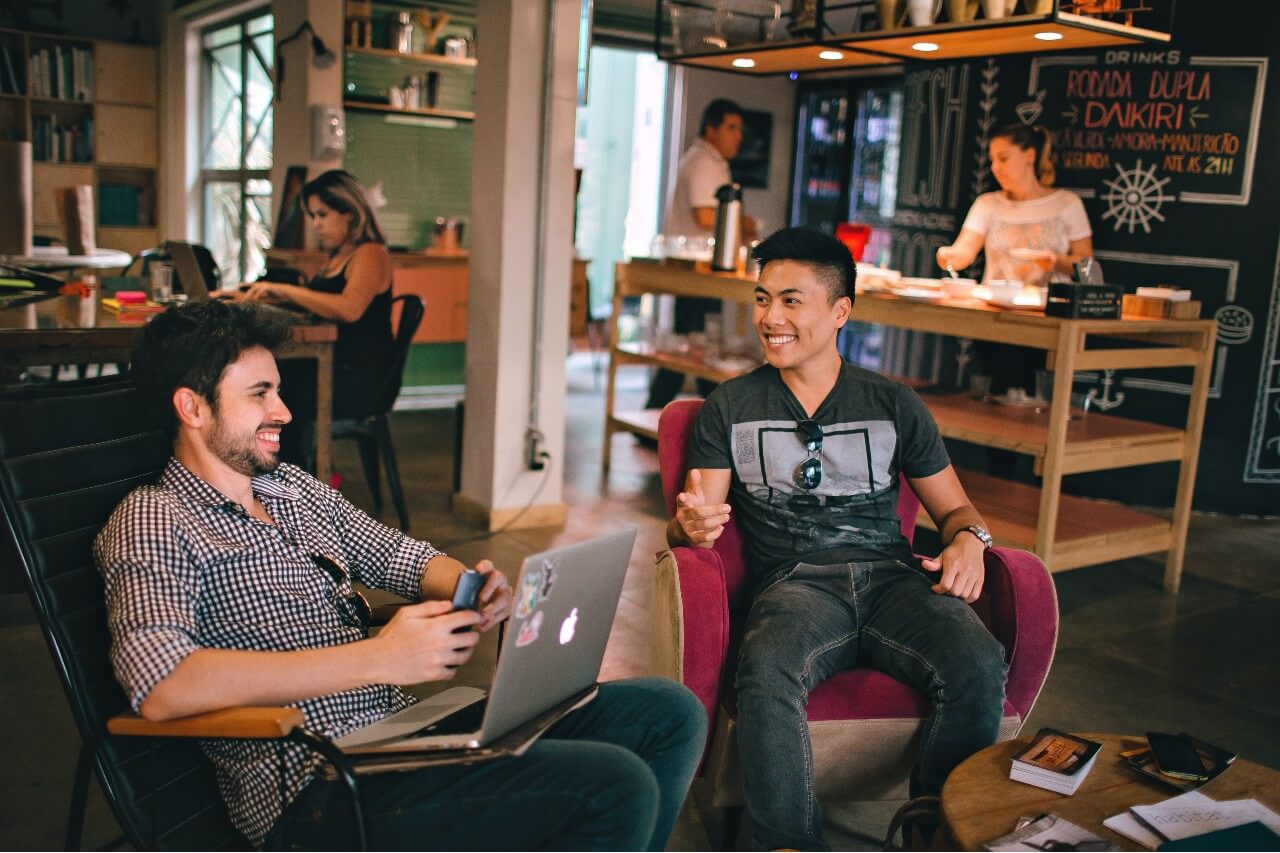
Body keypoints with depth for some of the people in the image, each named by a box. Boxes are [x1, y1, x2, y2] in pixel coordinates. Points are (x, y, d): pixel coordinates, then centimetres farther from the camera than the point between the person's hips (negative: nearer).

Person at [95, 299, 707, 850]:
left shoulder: (295, 488, 17)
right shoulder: (152, 522, -7)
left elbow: (401, 556, 24)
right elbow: (158, 686, -25)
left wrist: (475, 589, -2)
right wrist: (378, 657, -27)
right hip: (319, 785, -8)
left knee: (670, 715, 2)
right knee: (616, 786, -24)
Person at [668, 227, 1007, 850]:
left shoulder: (894, 405, 17)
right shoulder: (730, 407, 14)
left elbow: (952, 506, 21)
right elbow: (694, 519, 7)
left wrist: (969, 540, -3)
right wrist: (691, 525, -19)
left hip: (891, 576, 2)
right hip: (794, 583, -1)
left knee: (979, 666, -29)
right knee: (766, 672, -36)